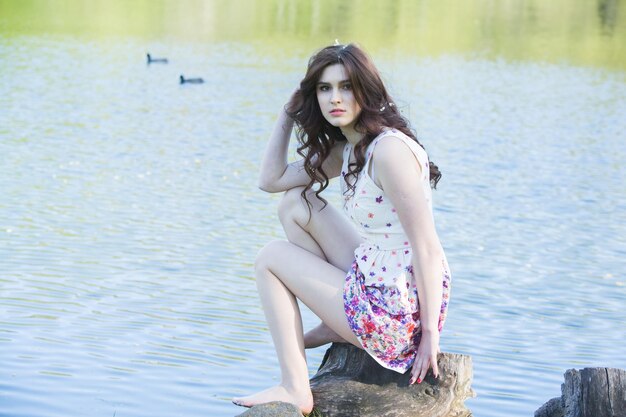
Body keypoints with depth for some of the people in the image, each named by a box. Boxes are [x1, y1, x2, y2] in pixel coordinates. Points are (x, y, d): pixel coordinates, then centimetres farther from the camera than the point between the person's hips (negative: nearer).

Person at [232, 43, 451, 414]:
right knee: (296, 202, 13)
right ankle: (335, 325, 13)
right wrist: (289, 113, 11)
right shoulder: (346, 149, 8)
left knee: (271, 258, 5)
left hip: (396, 314, -9)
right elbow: (271, 180, 16)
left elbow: (427, 249, -22)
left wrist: (429, 332, -19)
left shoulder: (389, 149, -21)